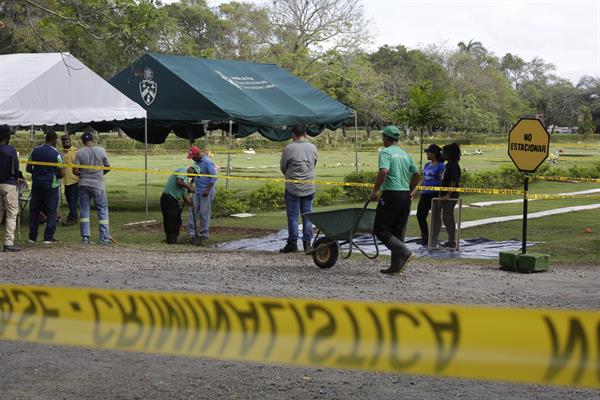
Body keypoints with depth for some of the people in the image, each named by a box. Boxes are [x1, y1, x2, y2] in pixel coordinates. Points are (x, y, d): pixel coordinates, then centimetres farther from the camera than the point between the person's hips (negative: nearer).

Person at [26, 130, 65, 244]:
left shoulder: (35, 151, 2)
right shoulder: (56, 154, -9)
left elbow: (28, 168, 5)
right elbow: (62, 173, -11)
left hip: (36, 184, 4)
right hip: (51, 185, -4)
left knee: (34, 210, 12)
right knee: (51, 211, 4)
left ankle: (32, 237, 15)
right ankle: (48, 237, 3)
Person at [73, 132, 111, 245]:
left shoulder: (79, 153, -4)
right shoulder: (101, 151, -2)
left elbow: (75, 171, -6)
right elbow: (108, 167, 6)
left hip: (83, 184, 1)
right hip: (98, 184, -1)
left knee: (84, 210, 8)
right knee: (102, 210, 5)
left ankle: (85, 237, 4)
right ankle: (104, 237, 1)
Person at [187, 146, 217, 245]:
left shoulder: (207, 162, -15)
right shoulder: (197, 162, 12)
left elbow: (214, 177, -19)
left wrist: (207, 190, -21)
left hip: (206, 193, -8)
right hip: (197, 192, 8)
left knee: (204, 214, -3)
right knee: (192, 211, 3)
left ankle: (204, 235, 6)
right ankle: (191, 233, 5)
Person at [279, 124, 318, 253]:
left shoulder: (289, 149, -12)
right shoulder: (313, 148, 1)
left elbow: (282, 167, -1)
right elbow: (314, 164, 10)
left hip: (293, 188, -4)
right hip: (309, 188, 4)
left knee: (293, 216, 2)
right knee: (307, 216, 9)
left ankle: (292, 243, 4)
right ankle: (307, 243, 9)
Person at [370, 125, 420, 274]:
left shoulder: (385, 152, -7)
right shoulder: (406, 155, 16)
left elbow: (383, 171, -23)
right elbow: (416, 175, 17)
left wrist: (375, 190, -14)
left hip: (391, 195, -8)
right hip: (405, 196, 8)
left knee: (380, 229, -2)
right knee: (398, 231, 11)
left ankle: (404, 253, -18)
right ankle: (396, 265, 9)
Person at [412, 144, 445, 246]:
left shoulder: (440, 166, -8)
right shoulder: (427, 165, 14)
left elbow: (442, 181, -12)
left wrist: (440, 195, -19)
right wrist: (414, 190, 15)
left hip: (434, 194, -8)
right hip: (425, 194, 8)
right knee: (420, 214, 5)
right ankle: (425, 236, 16)